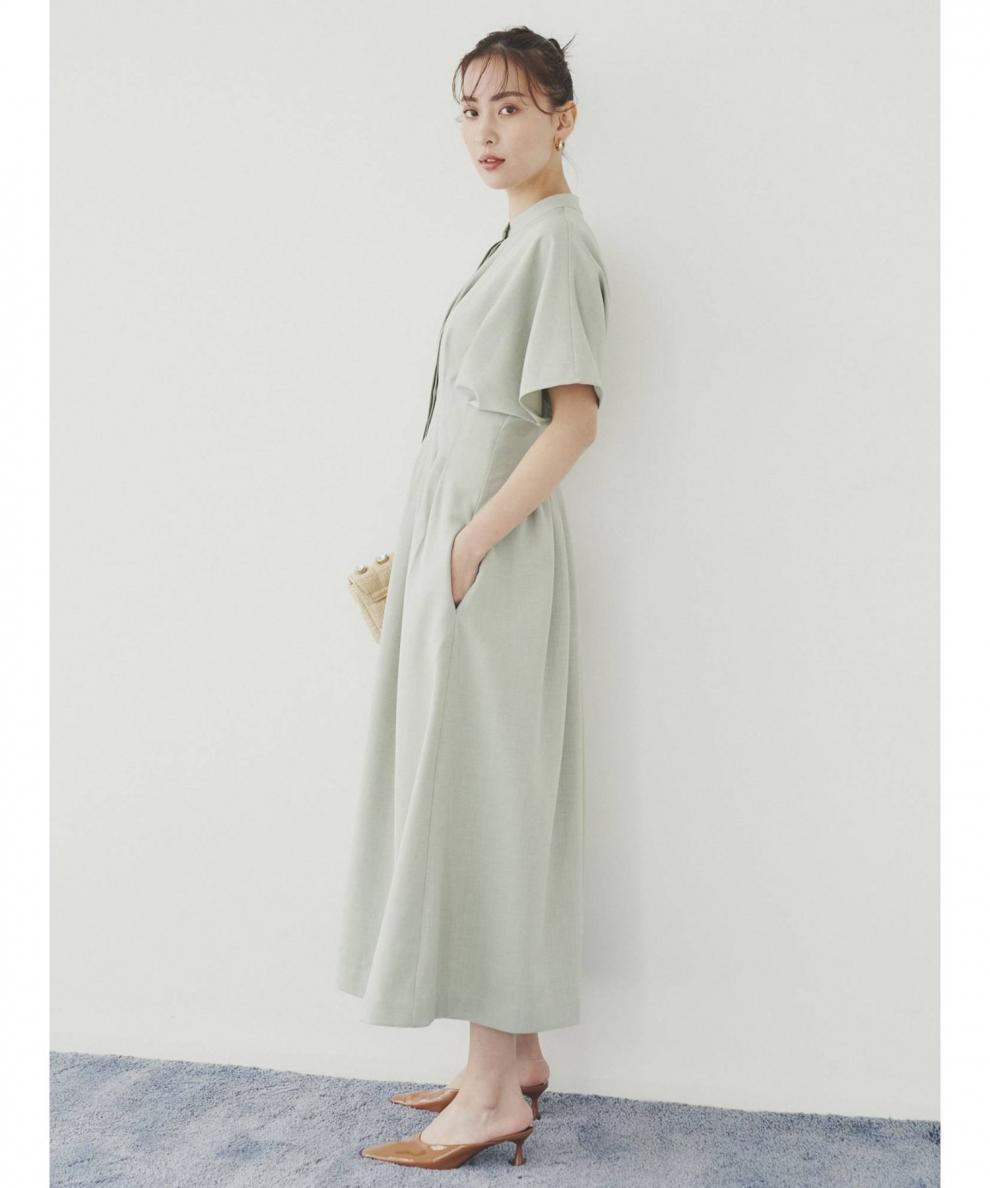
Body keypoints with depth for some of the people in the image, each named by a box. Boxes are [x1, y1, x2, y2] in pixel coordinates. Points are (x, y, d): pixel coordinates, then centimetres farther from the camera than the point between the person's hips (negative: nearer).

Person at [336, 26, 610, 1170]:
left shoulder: (557, 239, -9)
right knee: (467, 798, 12)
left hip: (495, 554, -10)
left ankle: (493, 1095, 7)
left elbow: (574, 417, -19)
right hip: (457, 546, 10)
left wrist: (472, 540, -18)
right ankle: (514, 1049, 25)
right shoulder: (518, 239, 19)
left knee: (479, 800, -5)